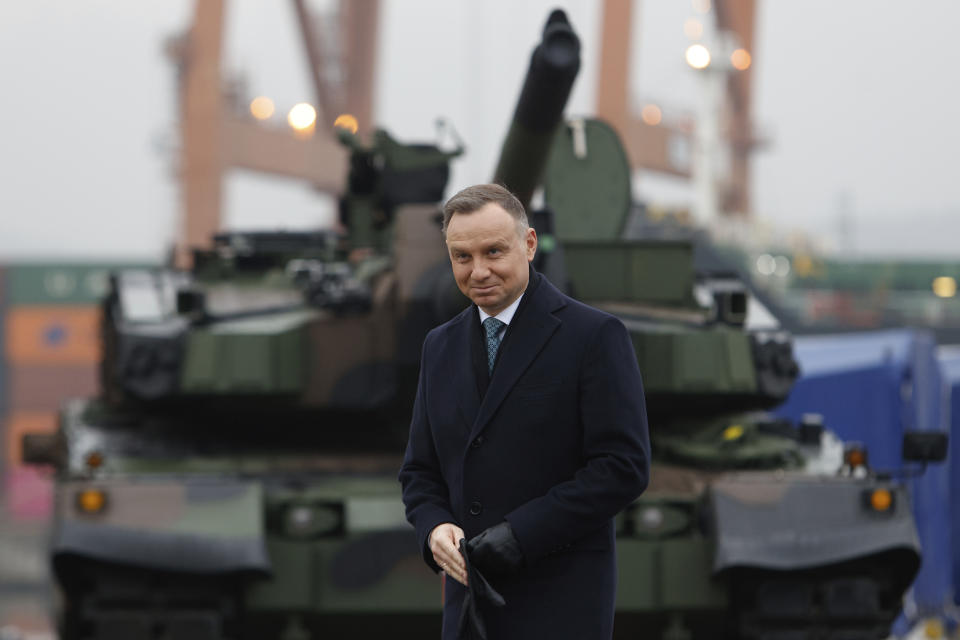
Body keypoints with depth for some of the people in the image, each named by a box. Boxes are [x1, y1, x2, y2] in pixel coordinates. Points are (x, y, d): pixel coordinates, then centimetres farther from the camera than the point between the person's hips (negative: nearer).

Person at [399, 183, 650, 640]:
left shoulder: (595, 336, -5)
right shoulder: (441, 346, 15)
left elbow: (623, 466, -11)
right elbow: (421, 470, 17)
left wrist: (522, 533, -17)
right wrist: (435, 527, -5)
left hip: (561, 602, -5)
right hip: (469, 598, 5)